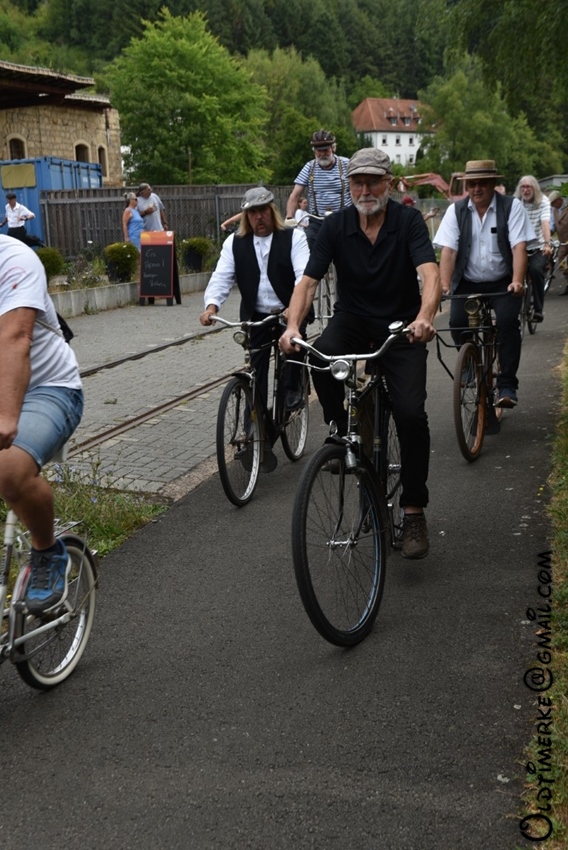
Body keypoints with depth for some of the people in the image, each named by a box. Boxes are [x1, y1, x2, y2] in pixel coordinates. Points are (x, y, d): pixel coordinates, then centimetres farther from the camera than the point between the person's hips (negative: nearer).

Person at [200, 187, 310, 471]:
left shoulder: (293, 237, -5)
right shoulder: (235, 243, 3)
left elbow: (304, 275, -17)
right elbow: (221, 277, -4)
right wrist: (211, 305, -24)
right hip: (255, 317, 2)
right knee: (257, 378, -1)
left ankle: (292, 388, -5)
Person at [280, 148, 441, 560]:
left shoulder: (409, 220, -11)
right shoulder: (337, 225, -6)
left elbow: (430, 272, -26)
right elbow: (308, 281, -14)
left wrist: (424, 317, -47)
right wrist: (293, 326, -33)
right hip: (353, 320, 2)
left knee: (411, 414, -17)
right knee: (320, 355, -34)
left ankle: (414, 512, -2)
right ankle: (343, 431, -7)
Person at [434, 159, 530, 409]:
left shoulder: (511, 207, -4)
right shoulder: (456, 210, 0)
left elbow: (519, 247, -14)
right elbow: (448, 251, -8)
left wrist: (517, 281, -29)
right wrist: (444, 285, -22)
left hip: (502, 283, -1)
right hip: (468, 283, 2)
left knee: (508, 320, -25)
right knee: (457, 322, -22)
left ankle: (507, 386, -15)